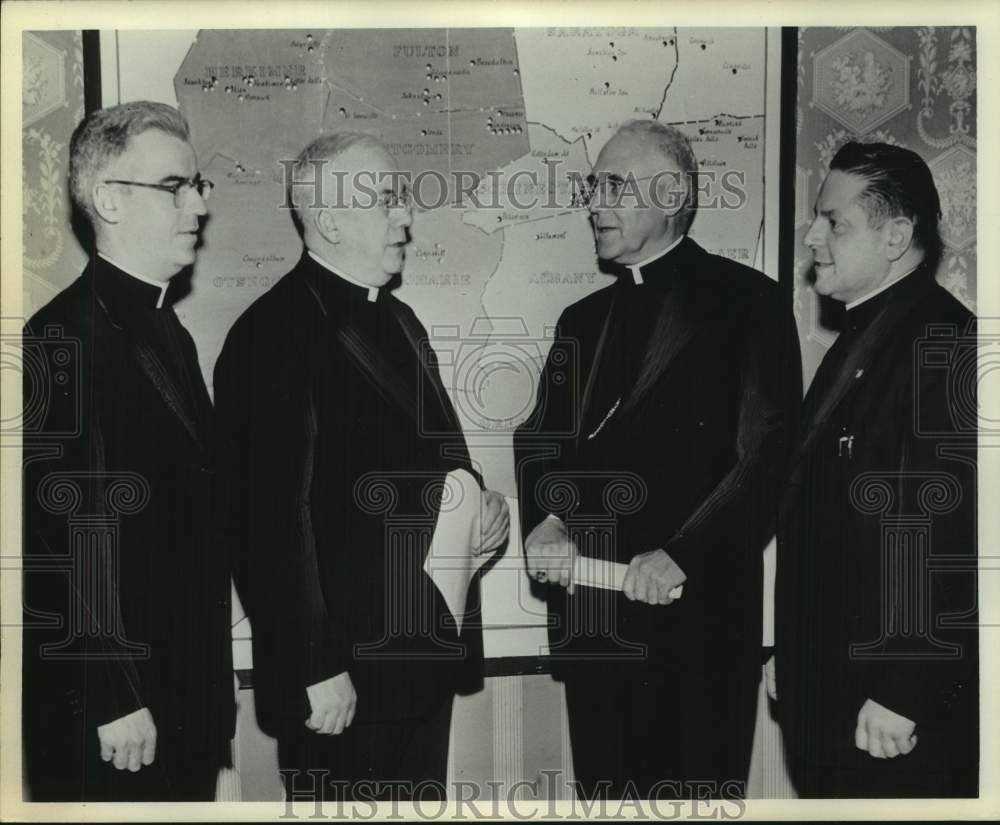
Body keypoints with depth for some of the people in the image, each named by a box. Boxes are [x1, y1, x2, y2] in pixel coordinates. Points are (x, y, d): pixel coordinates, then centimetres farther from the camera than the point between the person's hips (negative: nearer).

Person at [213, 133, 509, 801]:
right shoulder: (276, 335, -15)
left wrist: (479, 508, 2)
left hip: (424, 661, 8)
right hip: (343, 677, -8)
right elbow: (274, 520, -19)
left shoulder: (399, 320, 14)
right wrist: (316, 671, -20)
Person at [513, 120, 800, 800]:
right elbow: (540, 440, 13)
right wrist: (545, 521, -7)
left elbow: (766, 455, -10)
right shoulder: (583, 319, 17)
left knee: (698, 791, 4)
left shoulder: (747, 301, -2)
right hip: (591, 620, 5)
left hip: (698, 619, -5)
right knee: (607, 790, 12)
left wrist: (681, 555, -19)